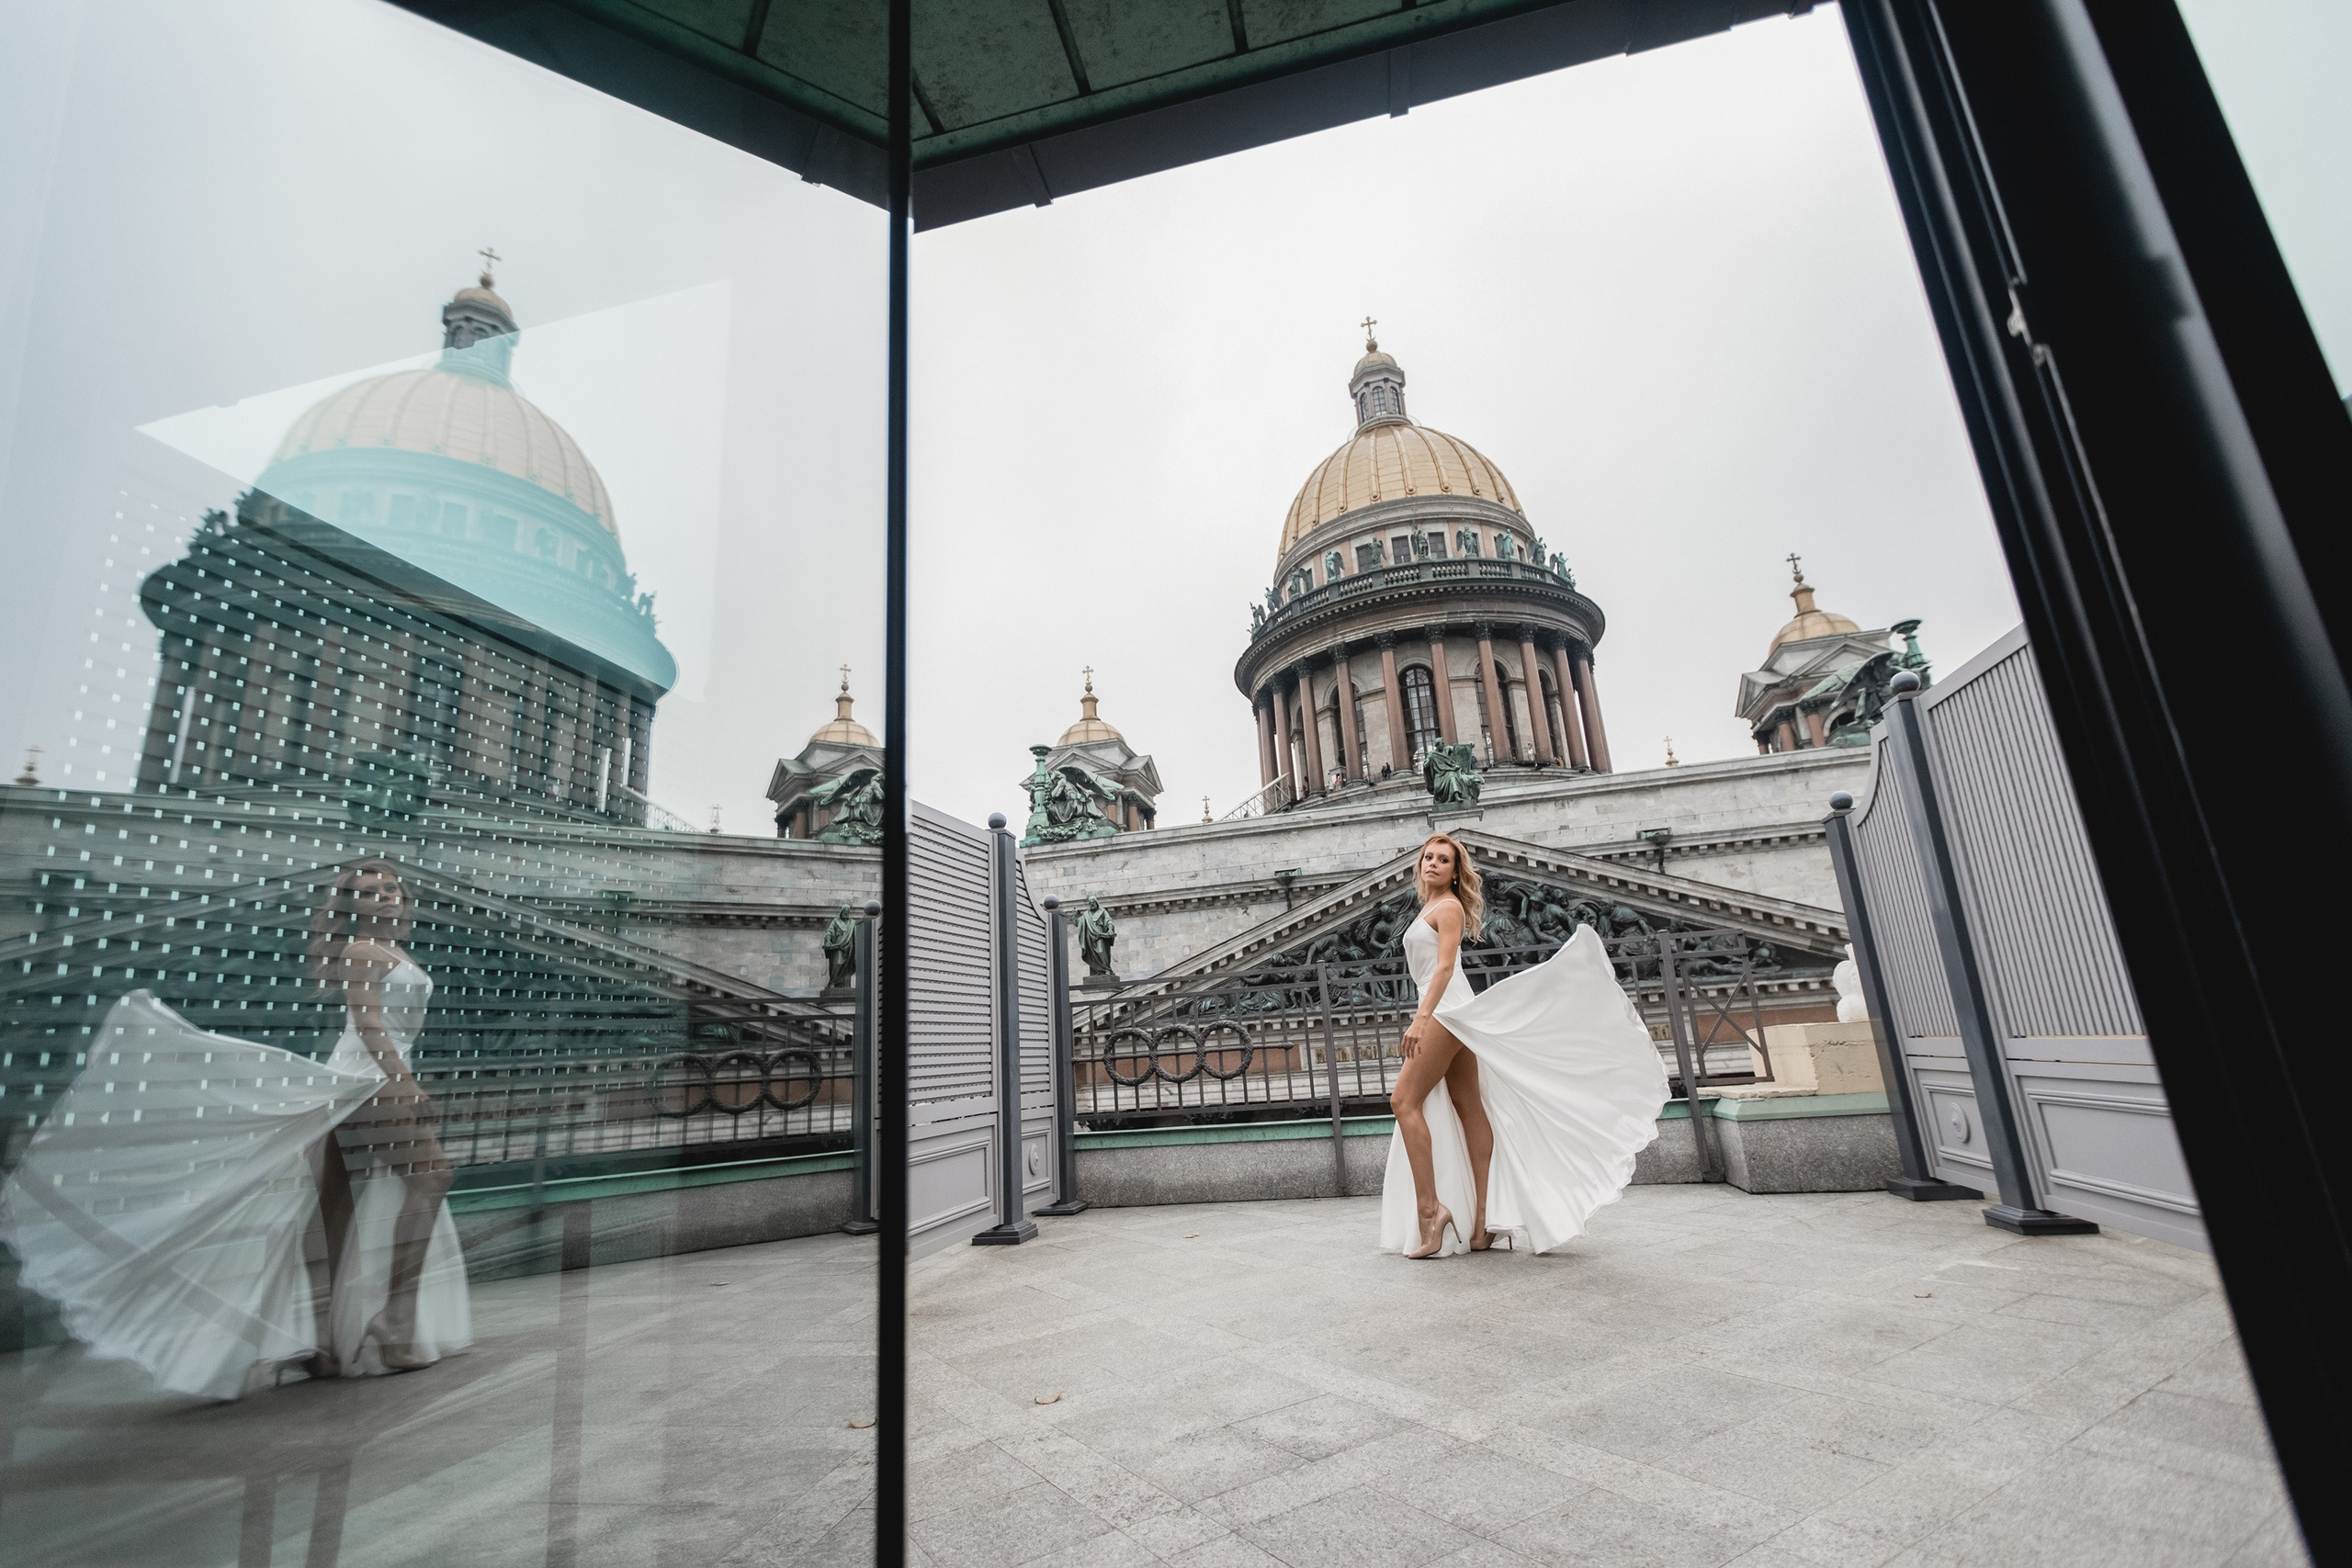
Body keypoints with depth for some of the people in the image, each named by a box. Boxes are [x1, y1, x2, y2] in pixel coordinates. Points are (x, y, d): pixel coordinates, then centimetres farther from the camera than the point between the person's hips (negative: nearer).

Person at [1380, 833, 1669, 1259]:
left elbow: (1445, 967, -17)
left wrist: (1421, 1017, -26)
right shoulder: (1428, 908, 22)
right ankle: (1484, 1219, 6)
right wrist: (1422, 1019, 25)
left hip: (1447, 1011, -10)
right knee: (1469, 1109, 5)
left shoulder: (1448, 907, -5)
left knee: (1405, 1099, -13)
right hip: (1443, 1015, 10)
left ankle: (1429, 1206, -13)